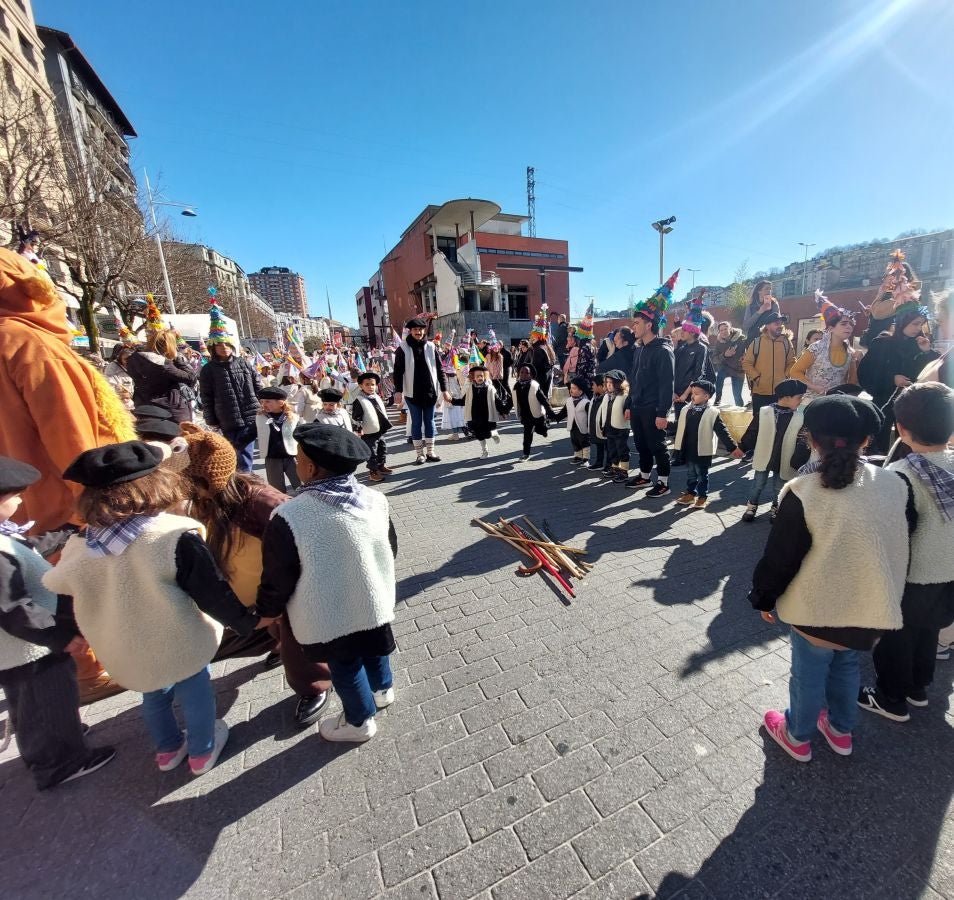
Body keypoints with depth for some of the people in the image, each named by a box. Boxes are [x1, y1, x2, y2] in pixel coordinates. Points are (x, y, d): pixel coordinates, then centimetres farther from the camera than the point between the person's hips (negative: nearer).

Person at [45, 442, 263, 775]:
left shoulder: (79, 549, -12)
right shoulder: (175, 538, -29)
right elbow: (213, 593, -22)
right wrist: (248, 622, -7)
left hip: (124, 651, 5)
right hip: (180, 644, -5)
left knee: (155, 696, 29)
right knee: (195, 694, 21)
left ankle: (168, 750, 52)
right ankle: (203, 753, 41)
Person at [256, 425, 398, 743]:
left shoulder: (289, 517, -29)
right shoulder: (375, 500, -13)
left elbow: (277, 579, -16)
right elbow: (391, 550, 2)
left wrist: (267, 611, 5)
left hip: (330, 618, -4)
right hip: (374, 602, 5)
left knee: (345, 667, 21)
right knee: (372, 649, 30)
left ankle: (359, 721, 45)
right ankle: (383, 689, 56)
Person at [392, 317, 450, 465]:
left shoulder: (430, 347, 4)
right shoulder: (403, 348, -2)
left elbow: (439, 369, 6)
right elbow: (398, 371, -4)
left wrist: (444, 389, 2)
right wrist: (398, 391, -13)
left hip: (430, 391, 2)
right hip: (412, 393, -2)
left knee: (429, 422, 9)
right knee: (416, 423, 5)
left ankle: (430, 452, 20)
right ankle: (420, 454, 14)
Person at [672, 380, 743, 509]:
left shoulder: (712, 413, -13)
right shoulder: (685, 410, 1)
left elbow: (722, 431, -13)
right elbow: (679, 427, 13)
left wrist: (733, 448, -14)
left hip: (703, 452, -5)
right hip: (687, 450, 5)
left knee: (702, 475, 9)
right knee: (690, 473, 17)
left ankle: (702, 497, 22)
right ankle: (690, 493, 32)